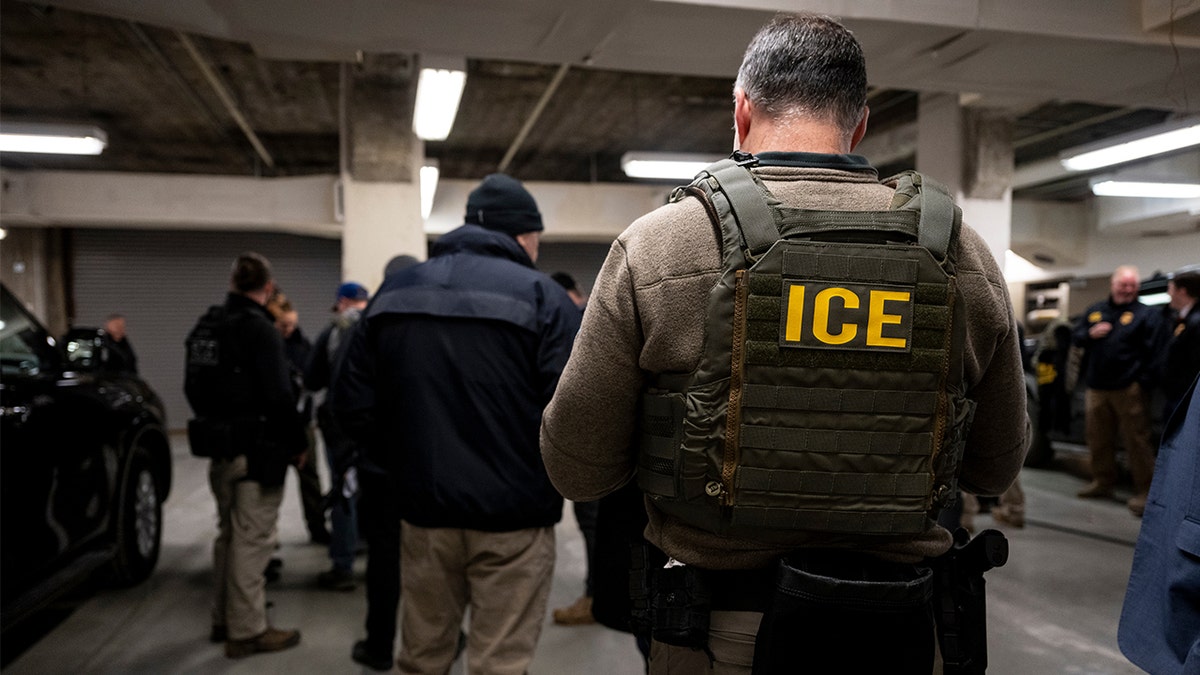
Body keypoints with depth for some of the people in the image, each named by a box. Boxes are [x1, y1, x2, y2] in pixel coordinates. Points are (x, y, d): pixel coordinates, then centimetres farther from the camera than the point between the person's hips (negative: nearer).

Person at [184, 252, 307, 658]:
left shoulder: (205, 326, 10)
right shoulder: (260, 328, -17)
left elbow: (194, 387, 17)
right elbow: (278, 396, -21)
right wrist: (297, 443, -9)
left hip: (220, 446, 9)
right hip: (257, 449, -9)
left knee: (228, 533, 20)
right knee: (251, 540, -1)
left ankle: (223, 619, 31)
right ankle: (246, 631, 7)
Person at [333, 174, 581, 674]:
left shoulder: (394, 292, 6)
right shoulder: (540, 296, -9)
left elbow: (352, 403, 5)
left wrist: (407, 467, 14)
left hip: (424, 511, 5)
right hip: (512, 517, -4)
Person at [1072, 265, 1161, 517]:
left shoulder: (1145, 314, 1)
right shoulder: (1095, 310, 16)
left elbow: (1151, 351, -7)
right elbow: (1075, 336, 18)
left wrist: (1143, 381, -17)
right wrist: (1090, 334, -5)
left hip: (1129, 390, -5)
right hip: (1096, 389, 5)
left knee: (1137, 441, -6)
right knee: (1098, 439, 12)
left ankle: (1144, 491, 0)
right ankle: (1103, 482, 25)